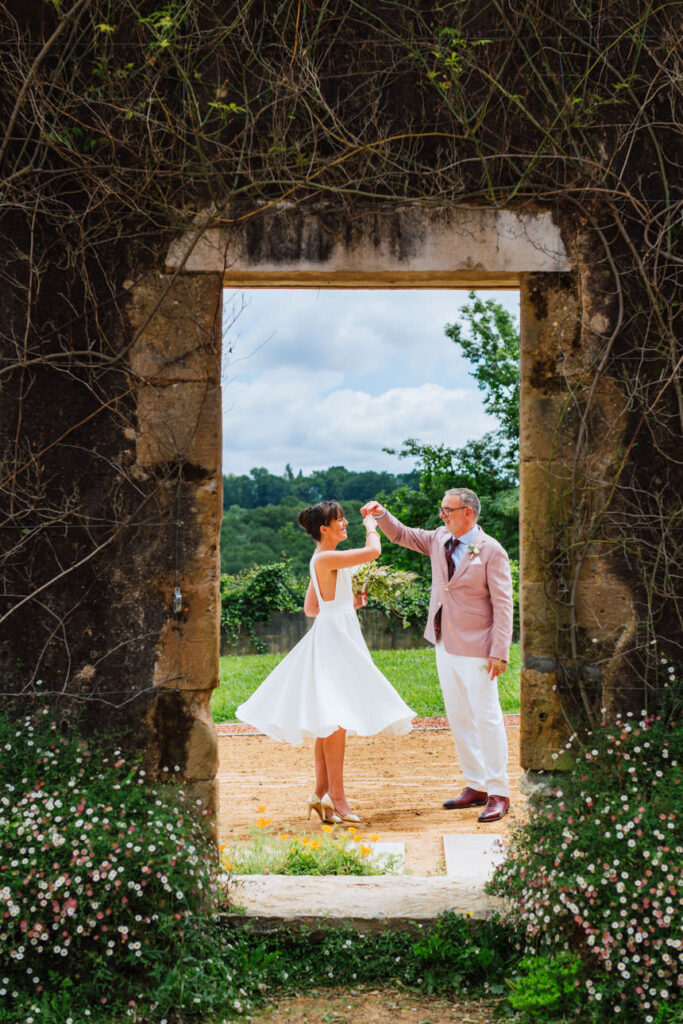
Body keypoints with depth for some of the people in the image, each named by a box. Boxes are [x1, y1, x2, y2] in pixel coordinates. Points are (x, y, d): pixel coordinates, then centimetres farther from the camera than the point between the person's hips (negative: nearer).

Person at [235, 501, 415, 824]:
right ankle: (336, 797, -6)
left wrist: (348, 603, 16)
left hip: (338, 635, 10)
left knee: (329, 721, 11)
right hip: (332, 636, -10)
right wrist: (370, 525, -2)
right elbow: (373, 551, -22)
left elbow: (310, 607, 22)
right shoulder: (325, 558, -15)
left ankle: (321, 792, 15)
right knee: (335, 718, -9)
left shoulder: (324, 561, 16)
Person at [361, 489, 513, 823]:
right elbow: (402, 535, 20)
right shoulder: (440, 539, 8)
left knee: (486, 718, -4)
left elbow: (503, 604, -14)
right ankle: (476, 787, 21)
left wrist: (500, 652, -18)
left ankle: (499, 794, 3)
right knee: (458, 718, 12)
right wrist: (381, 515, 0)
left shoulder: (491, 551, -12)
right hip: (445, 645, 8)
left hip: (476, 649, -8)